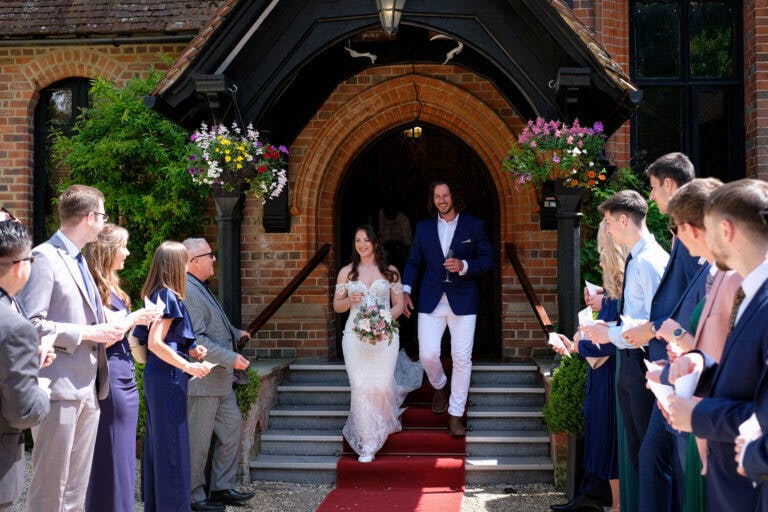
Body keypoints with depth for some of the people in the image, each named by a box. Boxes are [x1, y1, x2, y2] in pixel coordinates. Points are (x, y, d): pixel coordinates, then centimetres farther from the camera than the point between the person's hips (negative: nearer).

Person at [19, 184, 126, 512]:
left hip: (88, 389, 8)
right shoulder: (44, 257, -10)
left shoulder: (78, 260, 18)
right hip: (59, 390, -8)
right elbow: (29, 324, -17)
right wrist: (86, 333, -15)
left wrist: (104, 330, 8)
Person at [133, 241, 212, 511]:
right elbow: (155, 343, -21)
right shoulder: (168, 296, -14)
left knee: (158, 444, 15)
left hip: (156, 377, 10)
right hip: (168, 378, -10)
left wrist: (189, 350, 9)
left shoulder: (155, 294, 13)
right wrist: (188, 366, -19)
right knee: (172, 445, -3)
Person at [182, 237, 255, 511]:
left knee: (231, 427, 16)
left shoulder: (199, 288, 13)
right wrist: (231, 358, -21)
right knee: (198, 441, 2)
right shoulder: (187, 291, -20)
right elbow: (197, 340, -25)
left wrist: (235, 333, 33)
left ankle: (222, 488, 26)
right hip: (201, 381, -11)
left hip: (219, 379, 11)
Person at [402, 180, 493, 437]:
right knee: (428, 354, -4)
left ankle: (455, 416, 9)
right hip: (431, 301, 2)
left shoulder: (474, 225, 3)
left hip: (462, 301, -1)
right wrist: (405, 290, -1)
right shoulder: (423, 227, 9)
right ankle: (440, 386, 32)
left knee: (462, 358, -2)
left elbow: (487, 259, 2)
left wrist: (464, 266, -16)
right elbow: (414, 261, 13)